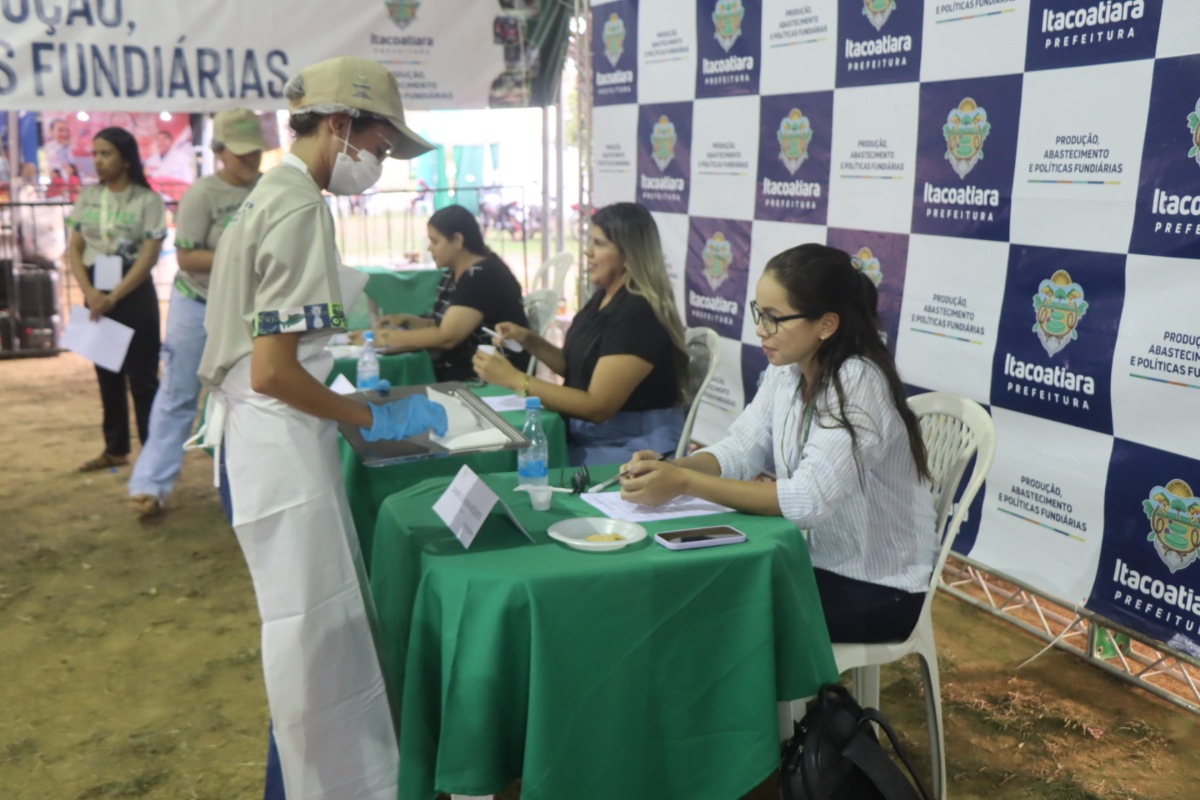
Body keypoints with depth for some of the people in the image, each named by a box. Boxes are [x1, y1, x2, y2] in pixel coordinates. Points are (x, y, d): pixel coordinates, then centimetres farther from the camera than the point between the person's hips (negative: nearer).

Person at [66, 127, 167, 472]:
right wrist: (90, 292, -11)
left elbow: (149, 257, -12)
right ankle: (116, 449, 22)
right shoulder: (88, 196, 7)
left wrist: (113, 297, -16)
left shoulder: (148, 200, -6)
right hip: (96, 292, 5)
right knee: (107, 374, 12)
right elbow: (74, 248, 5)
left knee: (142, 375, -1)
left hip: (134, 293, -5)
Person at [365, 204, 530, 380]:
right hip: (461, 366, 8)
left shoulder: (482, 276, -16)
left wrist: (387, 338, -14)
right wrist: (406, 320, 2)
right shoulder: (454, 274, 12)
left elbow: (447, 337, -22)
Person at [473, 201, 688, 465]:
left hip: (635, 447, -8)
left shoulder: (637, 314, -21)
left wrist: (514, 379, -21)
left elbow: (597, 406, -23)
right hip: (588, 435, 8)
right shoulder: (603, 297, 5)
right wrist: (529, 341, 1)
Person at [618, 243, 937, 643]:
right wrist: (668, 468, -23)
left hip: (877, 588, -7)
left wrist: (684, 483, -33)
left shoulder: (858, 384, -25)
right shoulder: (787, 371, 0)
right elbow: (740, 450, -3)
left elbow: (809, 499, -32)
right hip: (818, 560, 7)